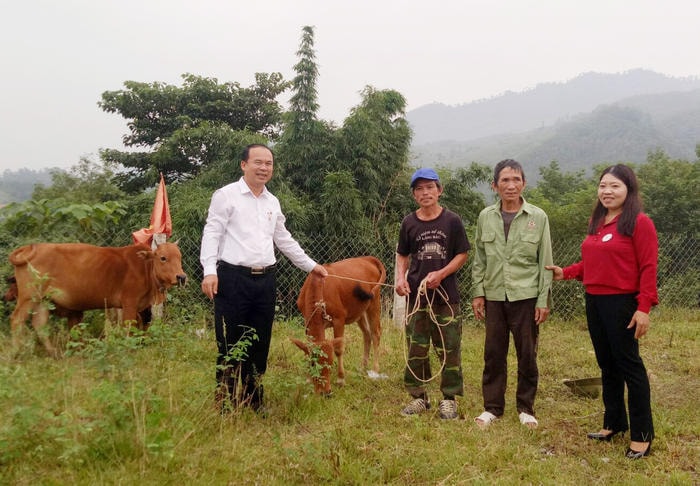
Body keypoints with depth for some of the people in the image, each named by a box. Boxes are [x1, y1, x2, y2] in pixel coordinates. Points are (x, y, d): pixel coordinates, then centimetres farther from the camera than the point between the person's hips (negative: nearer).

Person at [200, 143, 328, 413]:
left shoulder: (273, 202, 16)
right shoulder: (226, 195, -1)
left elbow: (284, 239, 25)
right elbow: (212, 234, -7)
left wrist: (310, 265, 27)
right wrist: (209, 271, -19)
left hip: (265, 279, 6)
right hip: (233, 278, -6)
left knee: (260, 346, 11)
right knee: (230, 345, -1)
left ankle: (254, 403, 22)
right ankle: (225, 404, 11)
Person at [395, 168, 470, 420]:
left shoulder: (452, 220, -1)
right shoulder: (409, 223, 4)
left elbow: (462, 254, 1)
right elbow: (402, 255, 13)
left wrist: (441, 274, -14)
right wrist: (400, 277, -5)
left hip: (446, 294, -2)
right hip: (416, 295, 2)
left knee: (449, 349, 3)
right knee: (415, 348, 7)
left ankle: (449, 398, 15)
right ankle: (418, 396, 19)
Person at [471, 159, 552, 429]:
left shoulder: (538, 217, -2)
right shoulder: (485, 217, 4)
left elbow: (545, 262, -1)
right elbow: (479, 259, 8)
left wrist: (544, 300, -5)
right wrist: (477, 292, 2)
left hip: (526, 297, -2)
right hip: (494, 296, 2)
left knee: (527, 355, 7)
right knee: (493, 354, 8)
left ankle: (526, 408, 23)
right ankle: (492, 407, 21)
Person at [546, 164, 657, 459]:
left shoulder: (639, 222, -10)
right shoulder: (596, 222, 12)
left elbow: (648, 268, -14)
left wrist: (644, 307, -19)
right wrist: (566, 273, 7)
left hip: (622, 303, -7)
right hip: (594, 302, 7)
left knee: (629, 365, -1)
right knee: (607, 365, 16)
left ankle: (642, 435, 11)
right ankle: (614, 423, 30)